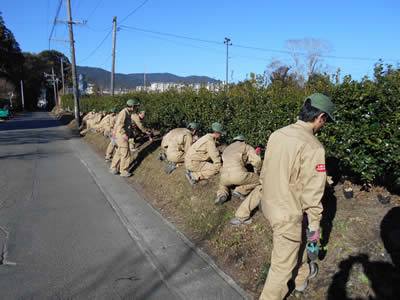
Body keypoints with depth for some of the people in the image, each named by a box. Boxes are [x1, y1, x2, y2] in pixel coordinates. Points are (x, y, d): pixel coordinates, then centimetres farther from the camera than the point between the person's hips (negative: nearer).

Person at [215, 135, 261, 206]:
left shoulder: (226, 149, 36)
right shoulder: (246, 147, 22)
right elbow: (257, 161, 7)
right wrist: (256, 173, 26)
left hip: (224, 176, 5)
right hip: (238, 174, -4)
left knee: (222, 184, 39)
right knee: (258, 179, 18)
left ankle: (222, 194, 4)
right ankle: (240, 190, -3)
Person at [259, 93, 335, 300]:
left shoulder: (277, 134, -1)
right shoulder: (313, 147, -24)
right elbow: (312, 193, -21)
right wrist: (314, 226, -7)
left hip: (270, 205, 9)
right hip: (288, 214, -9)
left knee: (298, 241, 32)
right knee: (283, 264, 11)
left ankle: (302, 276, 56)